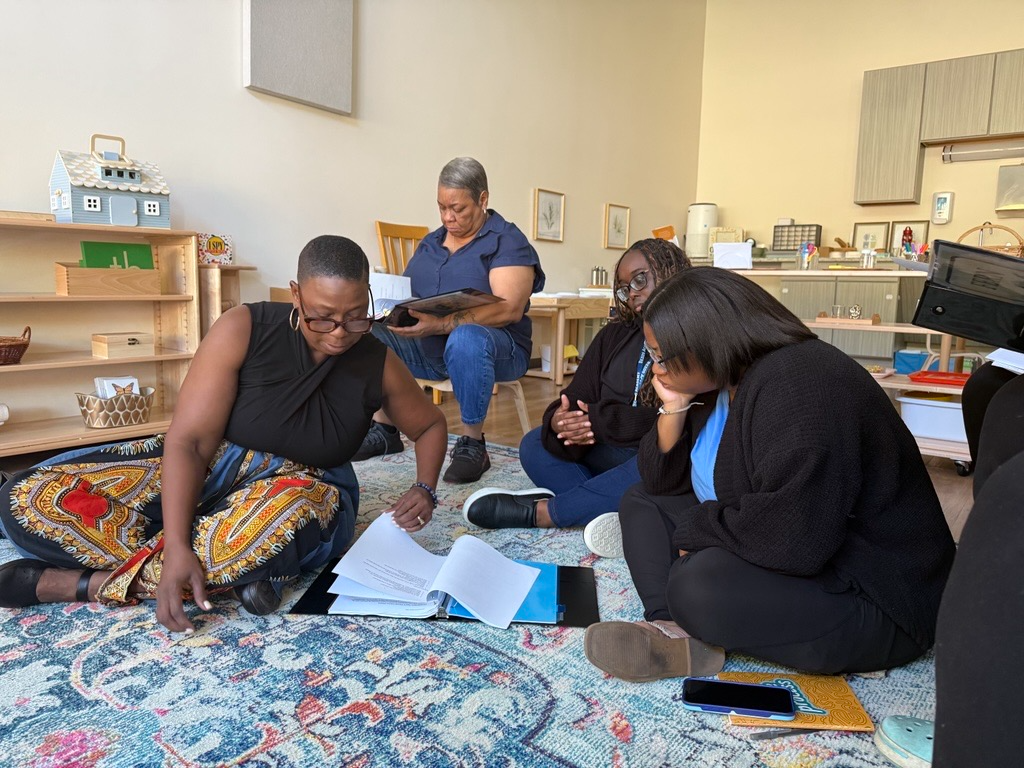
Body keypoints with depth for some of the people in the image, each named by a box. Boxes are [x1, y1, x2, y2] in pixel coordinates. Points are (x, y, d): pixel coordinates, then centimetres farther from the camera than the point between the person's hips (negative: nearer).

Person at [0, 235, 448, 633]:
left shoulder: (378, 364, -8)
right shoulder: (244, 329, -15)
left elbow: (431, 425, 10)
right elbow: (188, 440, -18)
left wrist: (425, 489, -10)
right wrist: (177, 548, -31)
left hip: (302, 490, 0)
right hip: (210, 469, 1)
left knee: (285, 515, -41)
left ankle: (90, 583, -20)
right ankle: (238, 571, -21)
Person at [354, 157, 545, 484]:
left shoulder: (507, 241, -5)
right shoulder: (429, 243, 16)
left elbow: (510, 309, -20)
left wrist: (441, 325, -32)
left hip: (493, 347, -6)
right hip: (428, 349, 6)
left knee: (466, 339, -39)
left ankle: (472, 444, -22)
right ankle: (384, 429, -1)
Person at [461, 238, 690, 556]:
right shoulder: (614, 336, 12)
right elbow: (576, 398, 3)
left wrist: (600, 420, -21)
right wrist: (561, 422, -21)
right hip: (609, 455, 6)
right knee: (535, 445, -8)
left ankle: (543, 512, -22)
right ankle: (612, 511, -31)